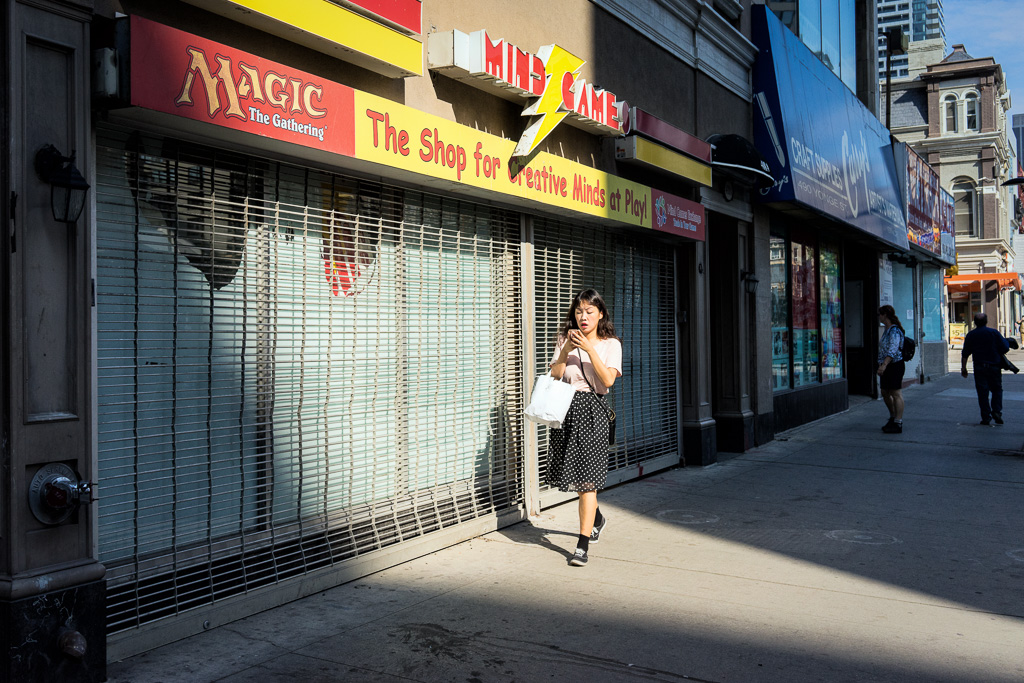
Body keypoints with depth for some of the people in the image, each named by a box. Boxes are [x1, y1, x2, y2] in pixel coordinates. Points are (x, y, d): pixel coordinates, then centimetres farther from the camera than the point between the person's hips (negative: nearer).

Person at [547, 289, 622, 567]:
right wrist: (566, 350, -14)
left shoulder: (610, 344, 3)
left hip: (593, 410, -4)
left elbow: (608, 380, -12)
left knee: (586, 478, -8)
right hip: (566, 408, 4)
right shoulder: (565, 340, 11)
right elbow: (554, 377, -1)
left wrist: (589, 349, -18)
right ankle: (597, 518, 41)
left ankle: (582, 545, -4)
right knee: (573, 474, 13)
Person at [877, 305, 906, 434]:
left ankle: (898, 424, -2)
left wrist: (884, 365, -33)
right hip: (887, 366, 10)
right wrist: (882, 365, 23)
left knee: (896, 394, -6)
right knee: (885, 393, 16)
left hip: (895, 365, -10)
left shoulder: (894, 330, -16)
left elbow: (893, 351, -26)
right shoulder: (887, 330, 15)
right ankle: (893, 418, 30)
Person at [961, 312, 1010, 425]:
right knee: (997, 389, 14)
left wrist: (963, 368, 10)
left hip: (979, 367, 1)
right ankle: (996, 411, -4)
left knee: (982, 392, 3)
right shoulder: (994, 332, -3)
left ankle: (986, 418, 2)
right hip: (994, 366, -1)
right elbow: (1005, 348, -6)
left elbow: (965, 354, 3)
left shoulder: (970, 335, 2)